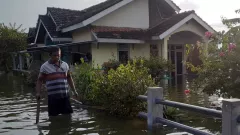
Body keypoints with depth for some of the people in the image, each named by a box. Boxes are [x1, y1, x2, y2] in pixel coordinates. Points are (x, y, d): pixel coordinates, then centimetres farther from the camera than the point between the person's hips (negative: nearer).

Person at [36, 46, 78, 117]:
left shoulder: (65, 65, 10)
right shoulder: (45, 66, -1)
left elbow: (69, 78, 19)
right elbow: (40, 80, -1)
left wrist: (74, 91, 16)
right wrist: (38, 93, -15)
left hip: (65, 95, 3)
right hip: (53, 96, -3)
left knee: (68, 114, 8)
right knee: (53, 116, 4)